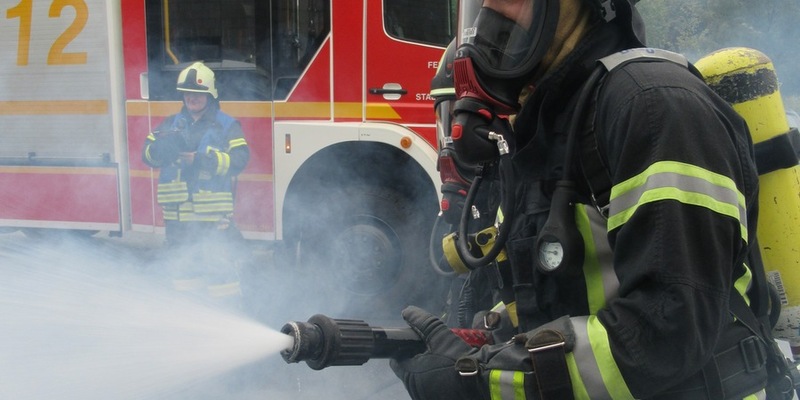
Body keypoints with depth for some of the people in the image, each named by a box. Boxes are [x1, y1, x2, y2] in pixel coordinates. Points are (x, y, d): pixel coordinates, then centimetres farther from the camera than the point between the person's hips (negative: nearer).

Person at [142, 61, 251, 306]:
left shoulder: (227, 125, 0)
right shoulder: (172, 124, 14)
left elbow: (239, 159, -13)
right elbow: (148, 154, 5)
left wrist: (202, 159, -23)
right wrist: (163, 147, -18)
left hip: (214, 215, -5)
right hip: (178, 215, 5)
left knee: (219, 266, -4)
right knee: (184, 266, 15)